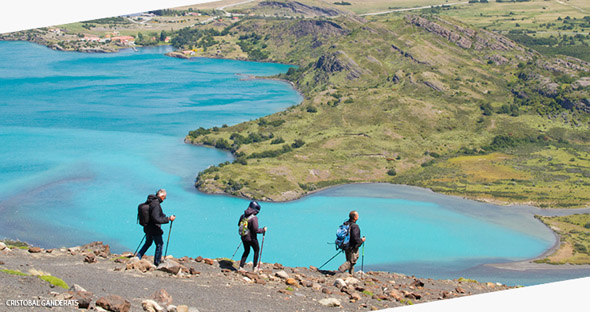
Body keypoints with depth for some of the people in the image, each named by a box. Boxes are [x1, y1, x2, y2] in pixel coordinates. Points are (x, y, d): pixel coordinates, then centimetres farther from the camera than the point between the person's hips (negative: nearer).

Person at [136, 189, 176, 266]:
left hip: (147, 227, 9)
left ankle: (137, 258, 24)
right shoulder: (156, 204, -25)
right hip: (154, 229, -9)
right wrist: (168, 219, -27)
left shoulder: (149, 202, 4)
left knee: (148, 243, 26)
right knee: (159, 244, 8)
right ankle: (156, 263, 15)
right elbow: (156, 219, -30)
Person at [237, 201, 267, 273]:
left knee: (246, 251, 22)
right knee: (256, 250, 17)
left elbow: (239, 224, 15)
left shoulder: (243, 215, 0)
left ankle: (241, 267, 16)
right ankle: (254, 267, 20)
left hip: (243, 237, 6)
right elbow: (256, 230, -24)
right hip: (251, 238, -6)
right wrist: (263, 230, -8)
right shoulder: (254, 218, -23)